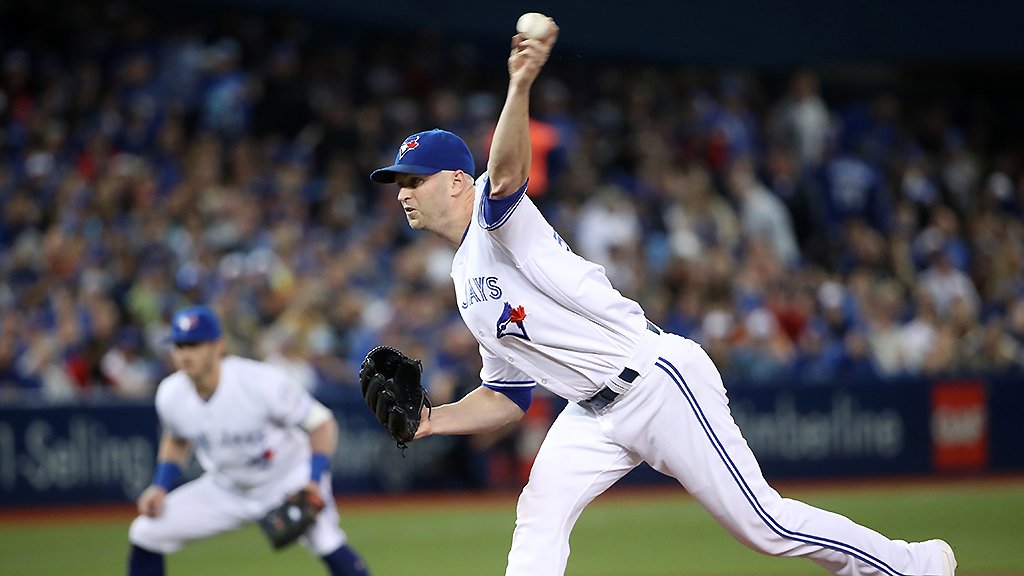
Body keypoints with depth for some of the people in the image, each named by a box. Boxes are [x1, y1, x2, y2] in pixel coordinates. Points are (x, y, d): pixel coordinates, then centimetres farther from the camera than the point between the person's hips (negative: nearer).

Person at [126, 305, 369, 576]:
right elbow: (176, 440, 10)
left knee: (327, 542, -30)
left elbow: (322, 424, -19)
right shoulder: (170, 395, -13)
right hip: (225, 489, 5)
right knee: (145, 533, -3)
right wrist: (160, 487, -5)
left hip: (287, 480, -5)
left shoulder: (262, 382, -29)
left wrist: (314, 483, -30)